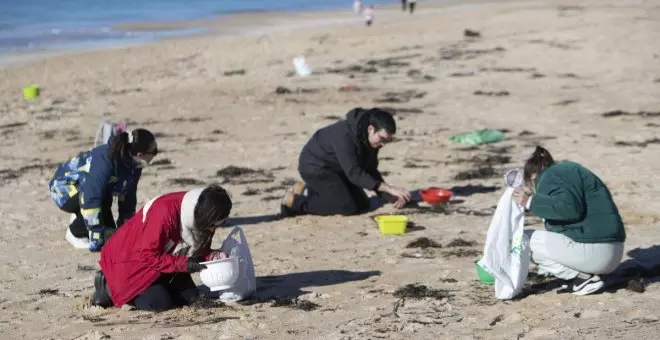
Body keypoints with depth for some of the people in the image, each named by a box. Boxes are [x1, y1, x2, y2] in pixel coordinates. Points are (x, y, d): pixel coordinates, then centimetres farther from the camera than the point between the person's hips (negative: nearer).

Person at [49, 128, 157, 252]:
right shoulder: (104, 161, -39)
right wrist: (96, 239, -38)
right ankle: (75, 233, -10)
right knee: (103, 200, -32)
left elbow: (128, 197, -2)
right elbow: (91, 199, -41)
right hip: (64, 187, -7)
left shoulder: (133, 164, -14)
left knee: (110, 234, -3)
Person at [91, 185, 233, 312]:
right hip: (130, 261, -8)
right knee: (159, 303, -21)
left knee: (190, 296, -2)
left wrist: (213, 256, -19)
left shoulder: (198, 214, -11)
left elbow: (199, 249, 3)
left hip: (163, 257, 8)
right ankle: (110, 287, 0)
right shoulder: (165, 212, -35)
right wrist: (184, 264, -33)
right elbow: (147, 256, -29)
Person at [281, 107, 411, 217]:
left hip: (336, 169, 9)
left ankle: (308, 191, 14)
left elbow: (371, 171, 2)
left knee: (363, 205, 6)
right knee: (348, 207, -18)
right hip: (316, 167, -9)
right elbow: (354, 174, -38)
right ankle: (295, 202, -7)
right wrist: (389, 189, -41)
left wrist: (391, 197, -10)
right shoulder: (345, 135, -34)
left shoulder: (371, 139, -7)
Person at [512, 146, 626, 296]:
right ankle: (585, 274, 7)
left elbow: (569, 208, -23)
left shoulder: (550, 177, -4)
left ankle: (583, 278, -5)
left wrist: (531, 202, -15)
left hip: (593, 251, -10)